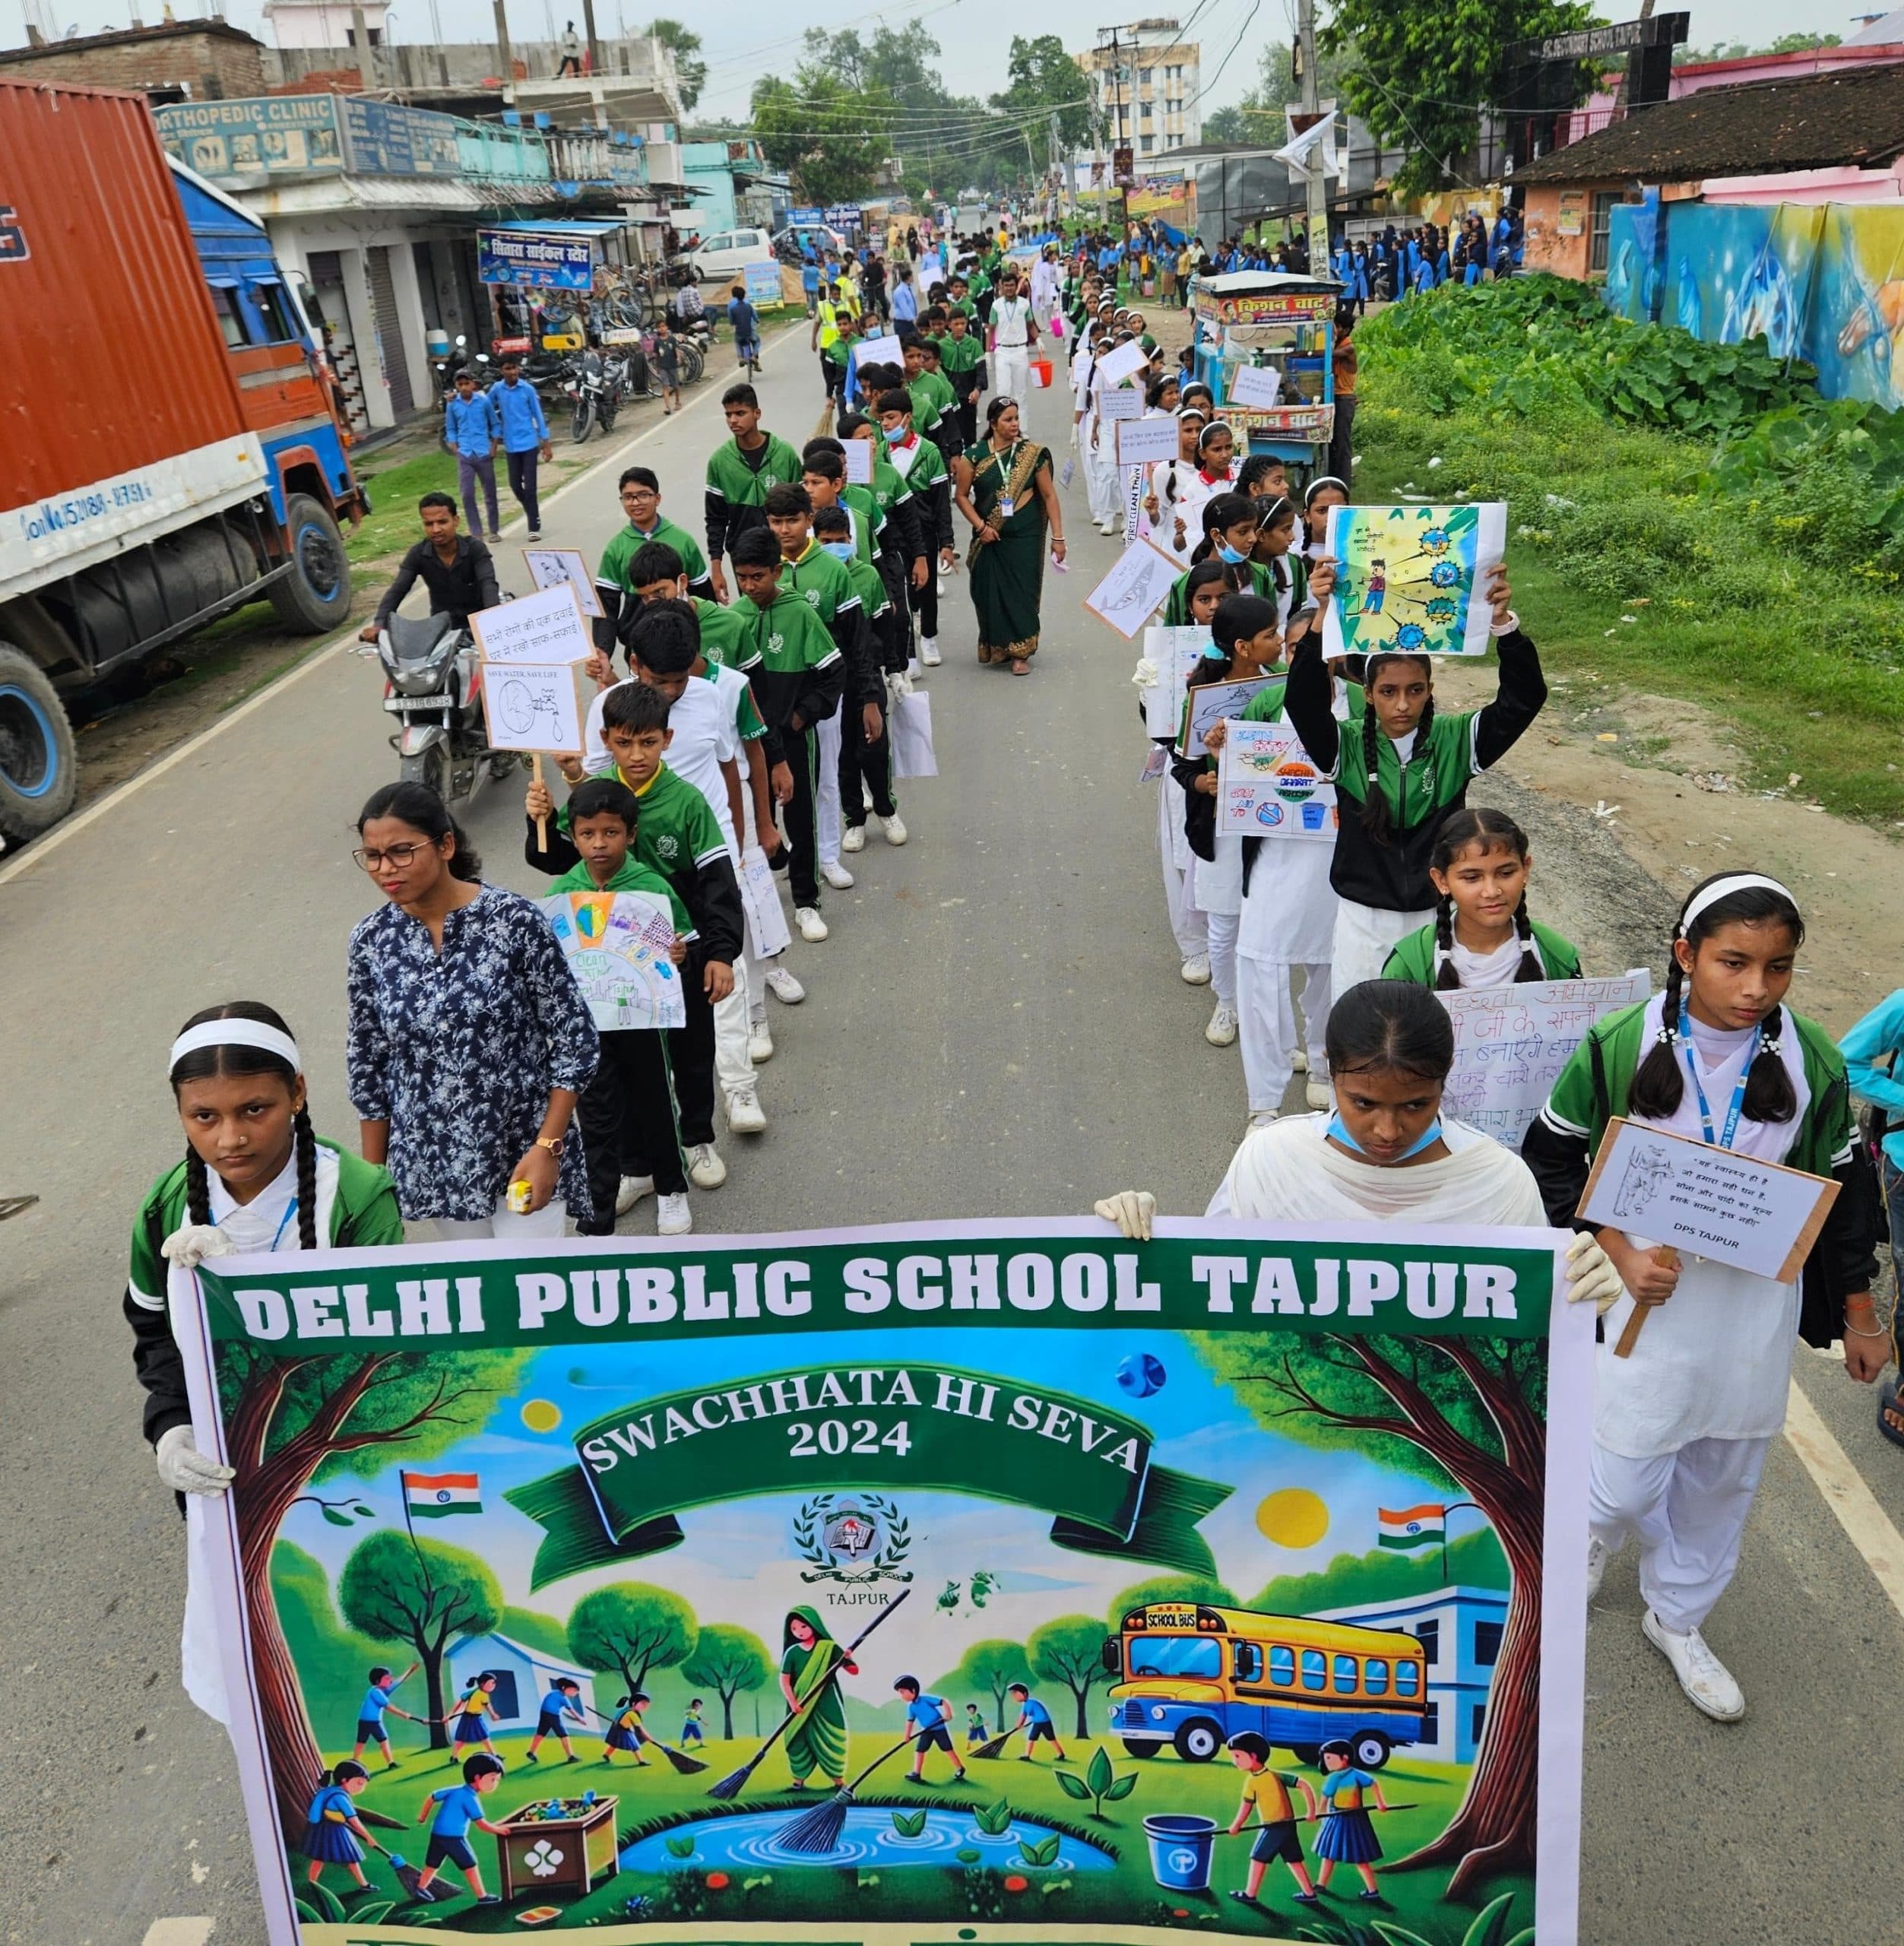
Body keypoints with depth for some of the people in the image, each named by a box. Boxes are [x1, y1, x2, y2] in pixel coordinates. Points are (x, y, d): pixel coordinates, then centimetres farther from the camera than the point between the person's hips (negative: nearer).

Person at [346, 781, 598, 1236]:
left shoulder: (515, 920, -15)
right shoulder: (371, 940, -4)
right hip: (432, 1164, 4)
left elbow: (575, 1039, -11)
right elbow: (368, 1062, 6)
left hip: (525, 1152, -3)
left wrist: (546, 1148, -15)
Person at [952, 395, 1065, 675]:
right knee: (991, 593, 5)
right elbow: (961, 495, 3)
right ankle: (996, 647, 23)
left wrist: (1057, 537, -4)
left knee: (1022, 592, -1)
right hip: (989, 538, 1)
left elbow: (1049, 495, 0)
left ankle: (1020, 653, 7)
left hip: (1025, 536, -1)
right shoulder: (975, 456, -3)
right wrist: (980, 526, -9)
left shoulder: (1032, 453, -3)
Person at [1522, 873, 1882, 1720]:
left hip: (1757, 1305, 3)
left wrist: (1858, 1317, 10)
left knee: (1723, 1476, 18)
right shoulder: (1620, 1045, -17)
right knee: (1628, 1480, 2)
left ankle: (1677, 1619, 44)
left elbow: (1842, 1192, 3)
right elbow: (1553, 1158, -6)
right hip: (1647, 1295, -3)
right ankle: (1594, 1525, 42)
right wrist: (1622, 1253, -17)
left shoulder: (1812, 1061, -9)